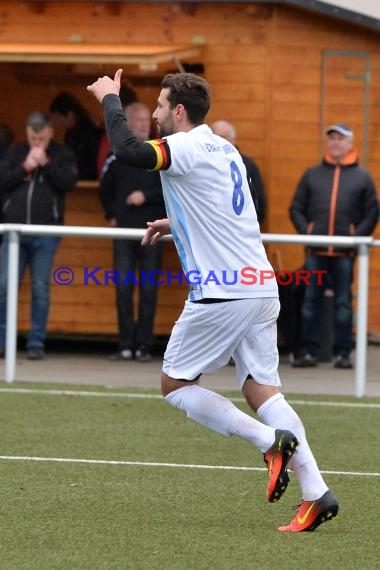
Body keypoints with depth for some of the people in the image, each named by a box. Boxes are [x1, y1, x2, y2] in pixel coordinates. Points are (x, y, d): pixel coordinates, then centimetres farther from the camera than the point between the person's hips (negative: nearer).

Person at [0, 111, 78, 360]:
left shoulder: (63, 155, 6)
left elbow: (69, 181, -8)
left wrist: (46, 163, -12)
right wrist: (25, 167, -9)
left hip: (46, 232, -2)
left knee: (41, 288, 0)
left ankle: (37, 343, 5)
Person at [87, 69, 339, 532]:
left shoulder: (186, 147, -10)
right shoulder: (224, 149, 18)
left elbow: (128, 150, -25)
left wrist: (109, 99, -10)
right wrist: (175, 224, 35)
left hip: (220, 294, -8)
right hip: (260, 289, 8)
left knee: (175, 386, 5)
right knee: (262, 390, 6)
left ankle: (271, 440, -9)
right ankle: (315, 493, -7)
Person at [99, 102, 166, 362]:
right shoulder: (117, 154, 10)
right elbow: (106, 189, 20)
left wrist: (146, 196, -14)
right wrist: (112, 215, 10)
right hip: (124, 230, 2)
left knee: (149, 289, -2)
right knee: (123, 288, -1)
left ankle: (144, 345, 2)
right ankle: (126, 345, 2)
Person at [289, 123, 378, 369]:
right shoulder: (312, 175, 12)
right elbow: (296, 208, 11)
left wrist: (356, 237, -9)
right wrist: (306, 232, -5)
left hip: (344, 253, -2)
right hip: (315, 251, 2)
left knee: (343, 303, 2)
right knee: (311, 302, 2)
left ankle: (343, 353, 5)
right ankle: (309, 351, 5)